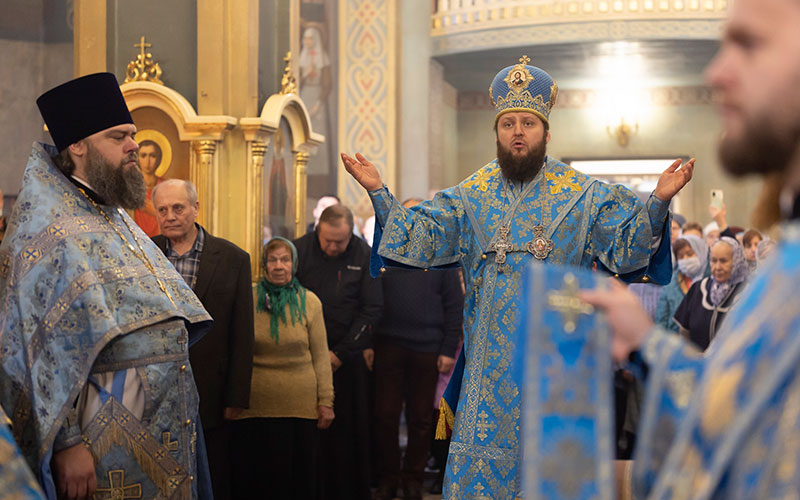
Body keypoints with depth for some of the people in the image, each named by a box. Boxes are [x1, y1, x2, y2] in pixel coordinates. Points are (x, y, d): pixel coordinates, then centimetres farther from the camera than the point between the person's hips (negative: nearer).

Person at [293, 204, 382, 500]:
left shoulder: (364, 256, -3)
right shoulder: (299, 250, -3)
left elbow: (372, 308, -1)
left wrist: (341, 353, -6)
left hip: (349, 356, 0)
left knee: (349, 426, 2)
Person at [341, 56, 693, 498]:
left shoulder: (584, 196, 2)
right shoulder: (471, 197, 8)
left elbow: (626, 248, -4)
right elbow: (418, 239, 6)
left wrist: (657, 202, -19)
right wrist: (379, 193, -3)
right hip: (490, 358, 2)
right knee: (482, 462, 1)